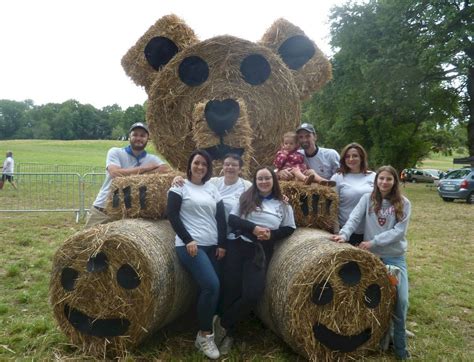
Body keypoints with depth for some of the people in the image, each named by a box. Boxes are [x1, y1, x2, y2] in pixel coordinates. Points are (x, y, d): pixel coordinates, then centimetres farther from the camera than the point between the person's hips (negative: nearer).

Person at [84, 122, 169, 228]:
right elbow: (115, 173, -21)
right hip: (102, 210, -1)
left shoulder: (152, 159, 3)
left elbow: (166, 169, -17)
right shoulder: (115, 152, -3)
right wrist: (144, 168, -14)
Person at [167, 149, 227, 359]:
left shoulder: (212, 189, 15)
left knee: (209, 288, 1)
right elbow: (172, 214, -6)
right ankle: (205, 336, -1)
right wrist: (188, 240, -14)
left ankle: (203, 333, 18)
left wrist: (222, 244, 2)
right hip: (190, 245, -5)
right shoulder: (180, 186, 2)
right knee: (211, 285, -19)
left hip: (212, 246, 6)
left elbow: (221, 217, 11)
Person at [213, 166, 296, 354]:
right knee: (231, 290, -6)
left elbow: (290, 229, 11)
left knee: (252, 294, -13)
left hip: (261, 251, 1)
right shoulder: (246, 198, 9)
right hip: (237, 245, 0)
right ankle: (228, 332, 18)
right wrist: (253, 228, -15)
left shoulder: (283, 206, 13)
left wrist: (271, 234, -8)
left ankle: (223, 324, 10)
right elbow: (232, 219, 1)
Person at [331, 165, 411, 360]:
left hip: (395, 258, 0)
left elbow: (399, 231, -10)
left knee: (401, 300, -2)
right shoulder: (367, 199, 1)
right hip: (371, 256, 0)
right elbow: (354, 218, -12)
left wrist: (373, 242, -19)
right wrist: (344, 234, -30)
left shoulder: (403, 203, -1)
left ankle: (400, 345, 19)